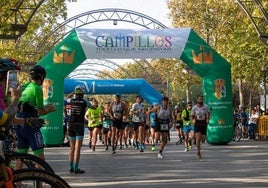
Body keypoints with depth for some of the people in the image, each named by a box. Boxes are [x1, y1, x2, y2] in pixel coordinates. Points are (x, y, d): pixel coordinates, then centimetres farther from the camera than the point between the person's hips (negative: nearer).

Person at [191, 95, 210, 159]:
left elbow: (208, 114, 12)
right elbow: (192, 116, 10)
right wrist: (193, 120, -4)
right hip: (197, 124, -1)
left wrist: (207, 119, 0)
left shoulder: (206, 107, -4)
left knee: (203, 140, -1)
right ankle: (198, 153, -5)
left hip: (204, 124, 1)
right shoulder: (194, 108, -5)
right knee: (198, 138, -14)